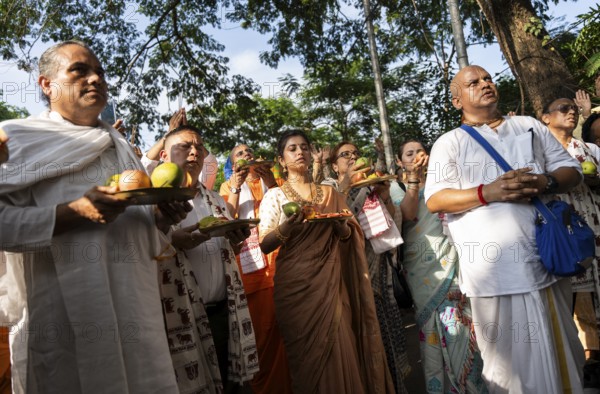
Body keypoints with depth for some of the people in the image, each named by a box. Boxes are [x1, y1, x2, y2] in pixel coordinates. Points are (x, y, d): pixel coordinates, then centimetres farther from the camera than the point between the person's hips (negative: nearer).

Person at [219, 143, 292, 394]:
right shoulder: (228, 186, 10)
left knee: (280, 328, 5)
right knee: (257, 329, 0)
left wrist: (271, 183, -9)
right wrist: (236, 188, -12)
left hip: (277, 261, 2)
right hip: (248, 265, -2)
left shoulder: (269, 180, 16)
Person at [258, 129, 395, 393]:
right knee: (308, 356, 3)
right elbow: (264, 245, -6)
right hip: (296, 285, -2)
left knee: (341, 351, 1)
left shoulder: (329, 193, 12)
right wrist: (289, 224, -22)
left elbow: (350, 236, 11)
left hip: (330, 283, 3)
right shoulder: (274, 195, 3)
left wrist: (340, 226, -11)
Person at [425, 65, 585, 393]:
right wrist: (487, 192, -21)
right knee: (512, 358, 7)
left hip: (547, 259, 4)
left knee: (559, 350, 18)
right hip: (495, 268, -4)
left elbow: (571, 169, 12)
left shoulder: (529, 126, 15)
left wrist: (546, 182, -10)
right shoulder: (449, 143, 3)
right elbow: (434, 200, -7)